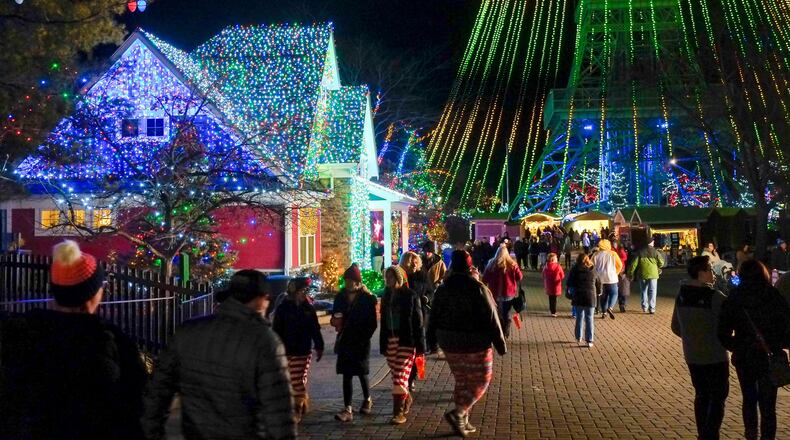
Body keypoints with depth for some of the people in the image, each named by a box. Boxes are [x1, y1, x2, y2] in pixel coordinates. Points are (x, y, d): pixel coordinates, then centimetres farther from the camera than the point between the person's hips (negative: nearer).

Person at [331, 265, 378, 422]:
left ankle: (367, 399, 34)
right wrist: (335, 321, -10)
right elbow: (335, 317, 12)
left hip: (360, 342, -4)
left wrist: (364, 338, -14)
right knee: (346, 375, 2)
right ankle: (347, 409, 3)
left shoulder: (367, 298, -9)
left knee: (361, 373, 8)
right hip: (345, 341, 4)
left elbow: (372, 323, -8)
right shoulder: (341, 297, 4)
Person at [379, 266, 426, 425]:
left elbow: (418, 322, -7)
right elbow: (384, 322, 14)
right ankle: (407, 399, 35)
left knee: (400, 376, -9)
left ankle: (399, 412, -5)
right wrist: (383, 345, 12)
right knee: (396, 375, 11)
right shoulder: (386, 297, 11)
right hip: (390, 341, 5)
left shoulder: (410, 296, -5)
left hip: (406, 341, -5)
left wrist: (420, 346, -11)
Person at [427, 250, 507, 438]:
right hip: (475, 344, -5)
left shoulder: (442, 289, 1)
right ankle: (457, 413, -9)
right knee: (480, 380, 7)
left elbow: (433, 318, 7)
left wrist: (432, 341, 18)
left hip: (450, 344, 5)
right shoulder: (478, 289, -15)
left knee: (461, 381, 18)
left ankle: (462, 421, 20)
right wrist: (500, 344, -5)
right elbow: (491, 319, -13)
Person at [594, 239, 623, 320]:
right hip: (611, 278, -3)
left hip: (600, 279, 3)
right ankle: (610, 308, -19)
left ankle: (603, 312, 13)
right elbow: (620, 265, 1)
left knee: (603, 295, 13)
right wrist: (616, 273, 15)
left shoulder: (596, 255, 2)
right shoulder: (613, 254, -2)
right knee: (614, 293, 5)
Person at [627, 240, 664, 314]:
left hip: (642, 274, 2)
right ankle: (652, 308, -3)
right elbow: (661, 263, 0)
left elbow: (633, 263, -4)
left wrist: (630, 274, 3)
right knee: (652, 291, 3)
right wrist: (657, 268, 21)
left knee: (643, 291, 16)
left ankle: (644, 307, 19)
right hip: (653, 274, -2)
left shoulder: (639, 252, -1)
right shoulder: (655, 252, -4)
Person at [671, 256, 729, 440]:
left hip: (691, 356, 6)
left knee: (701, 395, 18)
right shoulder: (715, 297, -20)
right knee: (718, 397, 5)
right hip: (714, 357, -6)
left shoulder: (681, 295, 1)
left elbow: (676, 327, 9)